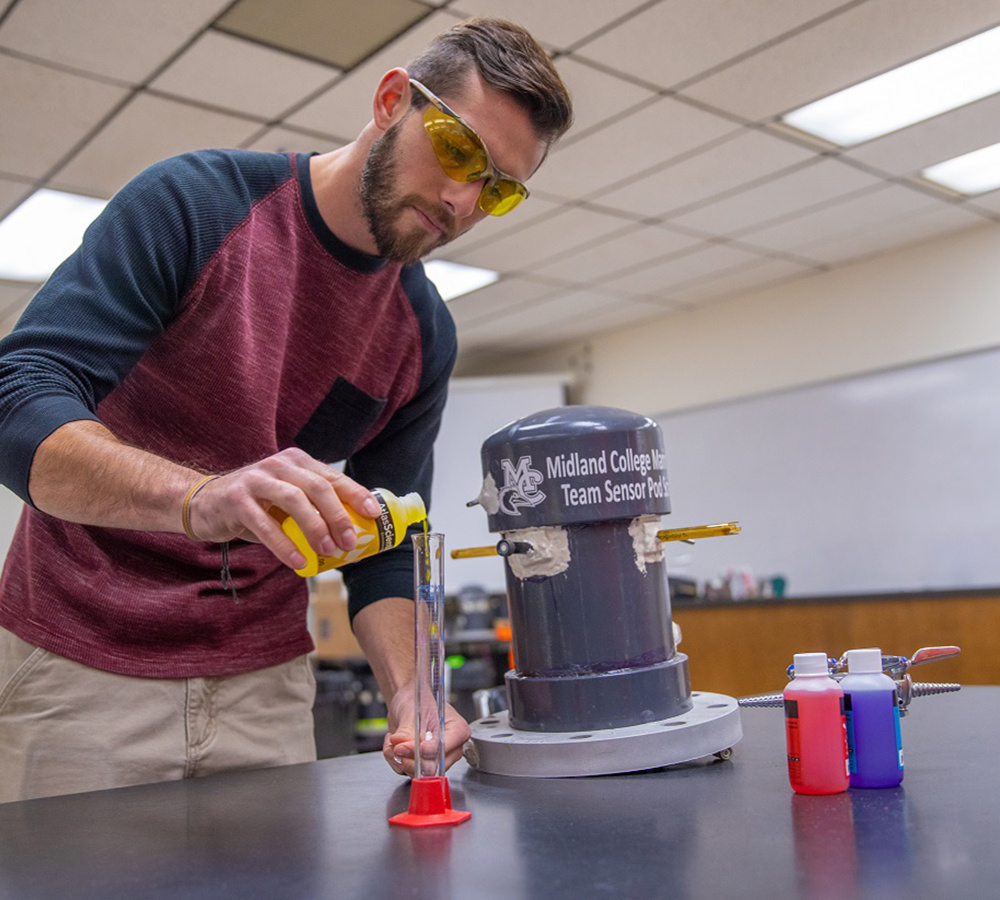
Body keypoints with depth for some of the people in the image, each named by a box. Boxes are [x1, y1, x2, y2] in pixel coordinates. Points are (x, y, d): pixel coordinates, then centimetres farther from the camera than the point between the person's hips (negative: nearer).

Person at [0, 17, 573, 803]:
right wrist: (199, 496, -41)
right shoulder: (193, 203, -13)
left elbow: (383, 545, 2)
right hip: (78, 661, -3)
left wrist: (407, 693, -16)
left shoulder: (425, 336, 0)